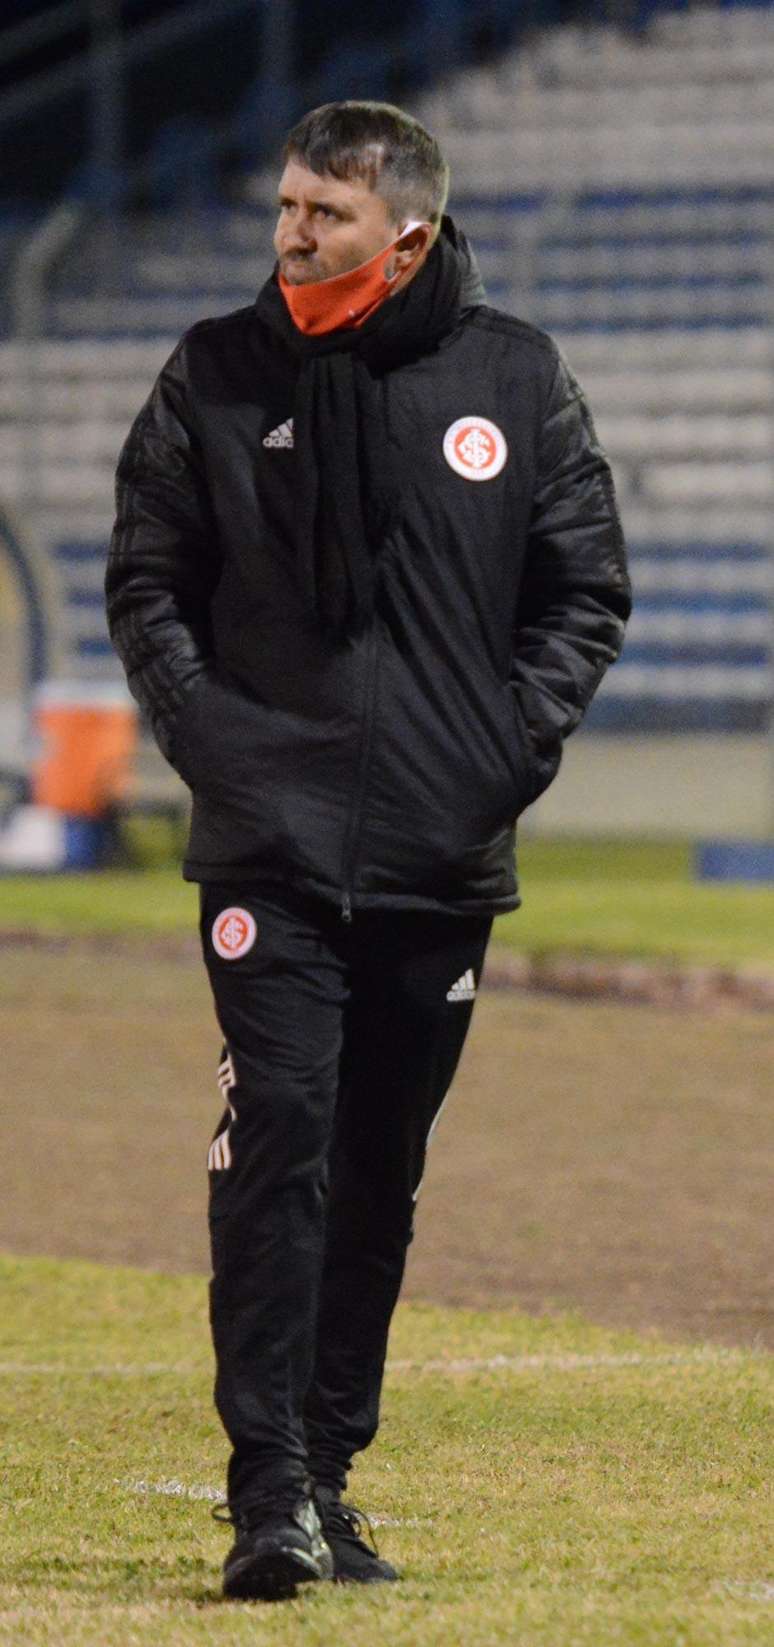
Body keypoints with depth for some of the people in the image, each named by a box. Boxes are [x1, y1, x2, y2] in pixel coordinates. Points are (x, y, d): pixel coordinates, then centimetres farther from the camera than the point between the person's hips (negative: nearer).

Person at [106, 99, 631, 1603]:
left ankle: (328, 1469, 19)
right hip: (269, 842, -2)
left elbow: (585, 592, 10)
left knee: (379, 1174, 8)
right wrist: (205, 735, -5)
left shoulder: (515, 380, 5)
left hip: (444, 854, 2)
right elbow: (146, 578, 8)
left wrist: (519, 745, -3)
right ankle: (268, 1491, -15)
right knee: (278, 1140, -14)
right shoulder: (217, 376, 3)